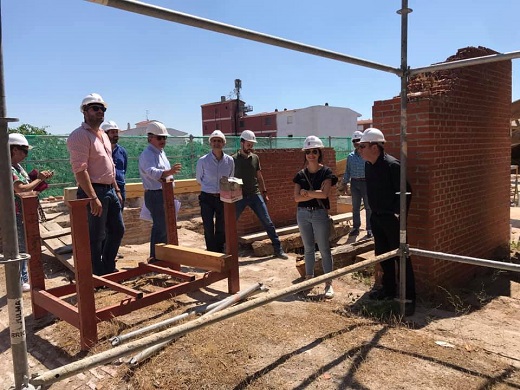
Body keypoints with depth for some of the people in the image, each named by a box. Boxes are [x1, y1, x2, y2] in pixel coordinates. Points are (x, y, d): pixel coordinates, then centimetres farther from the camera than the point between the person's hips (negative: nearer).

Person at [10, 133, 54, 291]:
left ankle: (24, 278, 29)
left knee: (22, 248, 17)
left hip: (24, 214, 9)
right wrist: (39, 179, -14)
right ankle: (19, 282, 11)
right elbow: (20, 189, -26)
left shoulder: (18, 166, 11)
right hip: (17, 215, -9)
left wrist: (41, 178, 1)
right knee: (20, 248, -1)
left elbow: (27, 184, 17)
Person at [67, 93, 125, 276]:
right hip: (92, 191, -10)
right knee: (95, 238, -1)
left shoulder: (104, 135, 16)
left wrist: (117, 189, 18)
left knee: (117, 230, 17)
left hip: (110, 190, 10)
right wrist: (93, 197, -26)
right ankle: (97, 275, 12)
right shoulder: (80, 135, -13)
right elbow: (80, 170, -21)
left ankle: (108, 268, 31)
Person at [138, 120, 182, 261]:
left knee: (165, 226, 16)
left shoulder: (161, 152, 16)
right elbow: (152, 172, -33)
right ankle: (155, 258, 0)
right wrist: (168, 172, -49)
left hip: (165, 194, 10)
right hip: (155, 195, -10)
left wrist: (170, 176, 6)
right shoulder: (147, 154, -14)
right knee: (160, 226, -9)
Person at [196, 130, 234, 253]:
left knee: (221, 229, 10)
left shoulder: (229, 160, -4)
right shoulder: (203, 161, -10)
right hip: (207, 198, -2)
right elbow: (199, 179, 8)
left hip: (223, 198, 2)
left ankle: (221, 254, 24)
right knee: (208, 229, -4)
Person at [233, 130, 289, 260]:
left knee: (268, 222, 1)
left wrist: (264, 192, 13)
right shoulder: (234, 159, -5)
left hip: (255, 195, 3)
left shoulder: (255, 158, 6)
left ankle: (278, 249, 8)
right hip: (239, 197, -3)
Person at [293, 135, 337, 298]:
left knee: (324, 249, 1)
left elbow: (324, 194, -17)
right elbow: (297, 198, -3)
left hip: (320, 214, -4)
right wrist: (316, 193, -13)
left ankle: (328, 283, 9)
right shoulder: (300, 174, 6)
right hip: (303, 214, 4)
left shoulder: (326, 172, -4)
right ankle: (309, 278, 25)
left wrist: (306, 192, -8)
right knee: (308, 248, 13)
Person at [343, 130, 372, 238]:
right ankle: (356, 227, 21)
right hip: (354, 183, 4)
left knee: (368, 207, 2)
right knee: (355, 207, 11)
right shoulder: (350, 156, 9)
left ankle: (369, 229, 10)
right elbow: (347, 171, 13)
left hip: (365, 182, -4)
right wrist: (346, 184, 10)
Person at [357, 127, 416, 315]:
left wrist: (400, 215, -18)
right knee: (383, 255, 17)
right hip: (376, 217, 8)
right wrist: (374, 211, 17)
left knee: (401, 257, -1)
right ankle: (388, 290, 33)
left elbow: (406, 191, -18)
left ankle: (409, 298, 8)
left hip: (392, 218, -8)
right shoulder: (368, 166, 6)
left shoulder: (392, 165, -19)